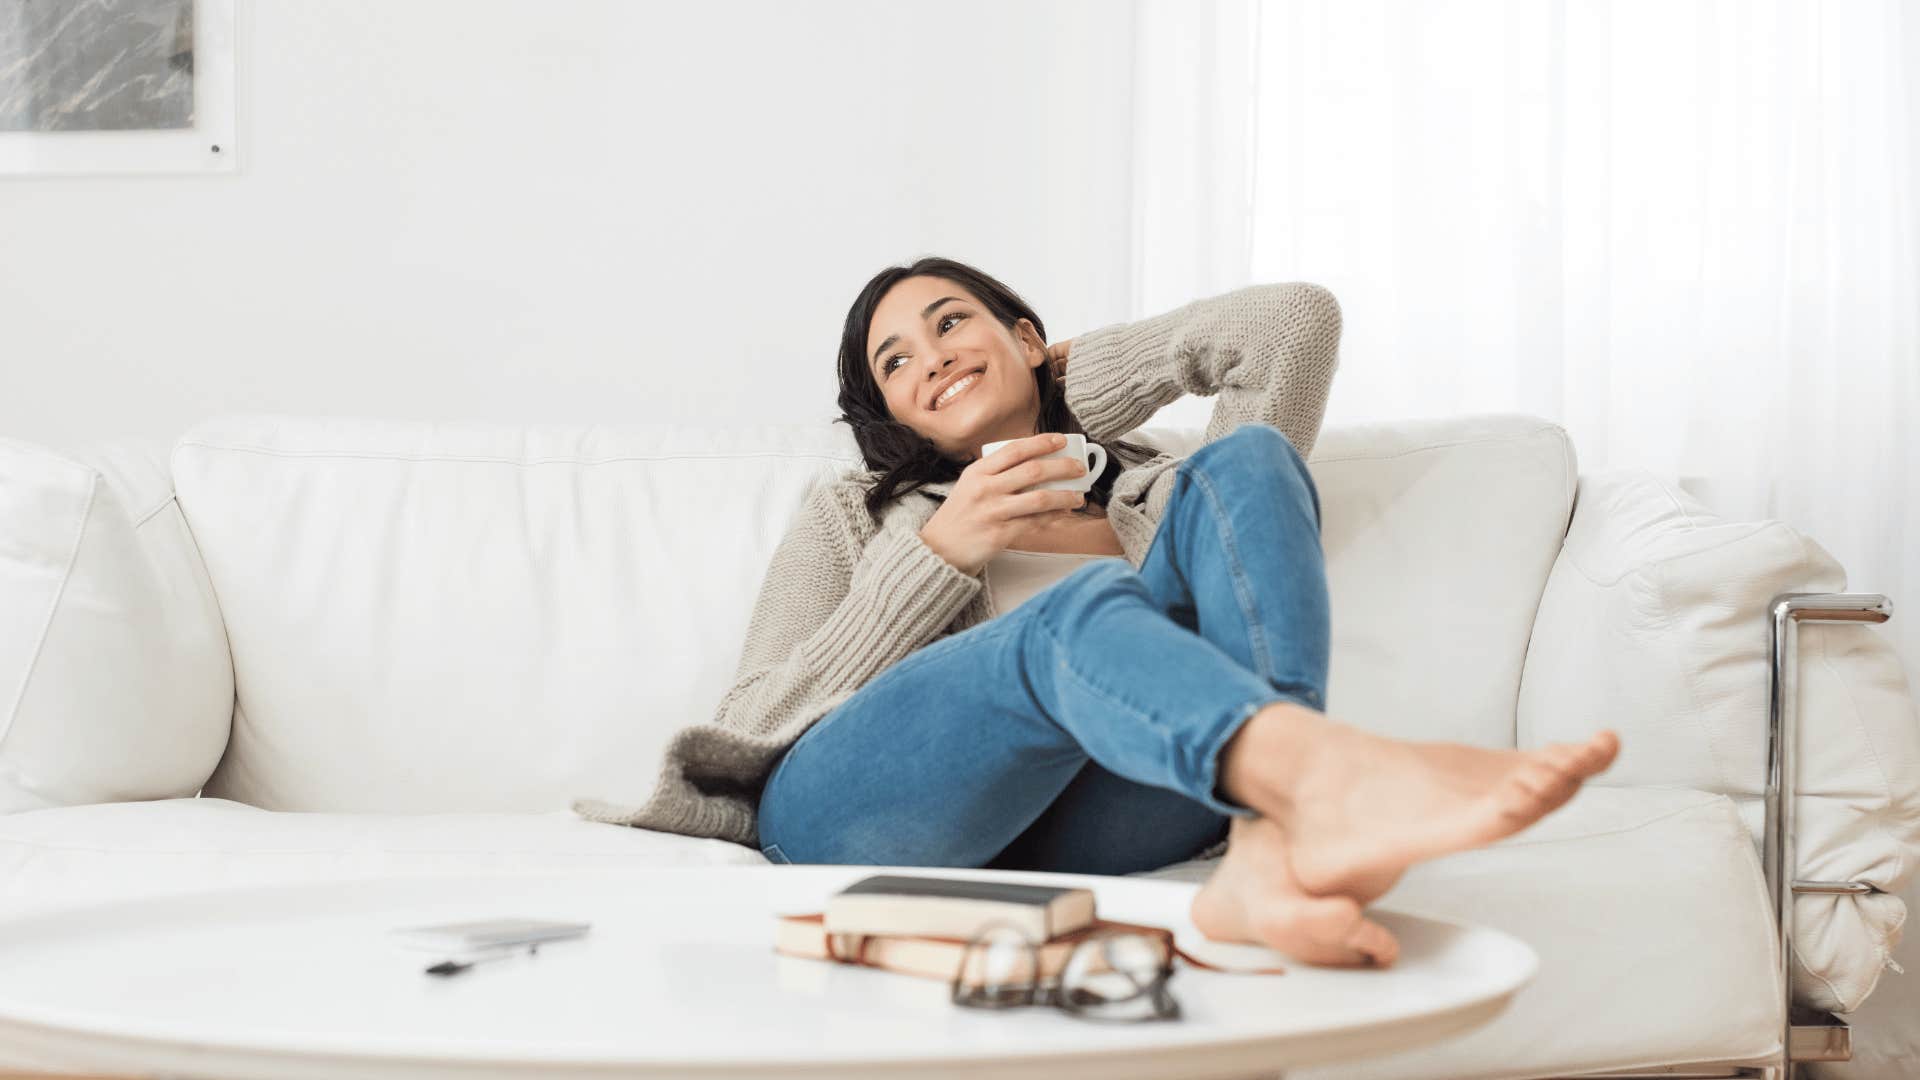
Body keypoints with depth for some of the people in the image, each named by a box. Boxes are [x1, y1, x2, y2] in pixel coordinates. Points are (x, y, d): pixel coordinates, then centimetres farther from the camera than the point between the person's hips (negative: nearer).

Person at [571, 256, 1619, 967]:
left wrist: (1080, 371, 31)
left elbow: (1299, 318, 21)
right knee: (1083, 614, -32)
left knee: (1248, 463, -15)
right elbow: (749, 729, 14)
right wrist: (940, 555, 5)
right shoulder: (851, 516, 32)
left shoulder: (1156, 496, 34)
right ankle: (1342, 779, -67)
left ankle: (1272, 846, -44)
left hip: (1076, 829, 2)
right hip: (839, 805, -1)